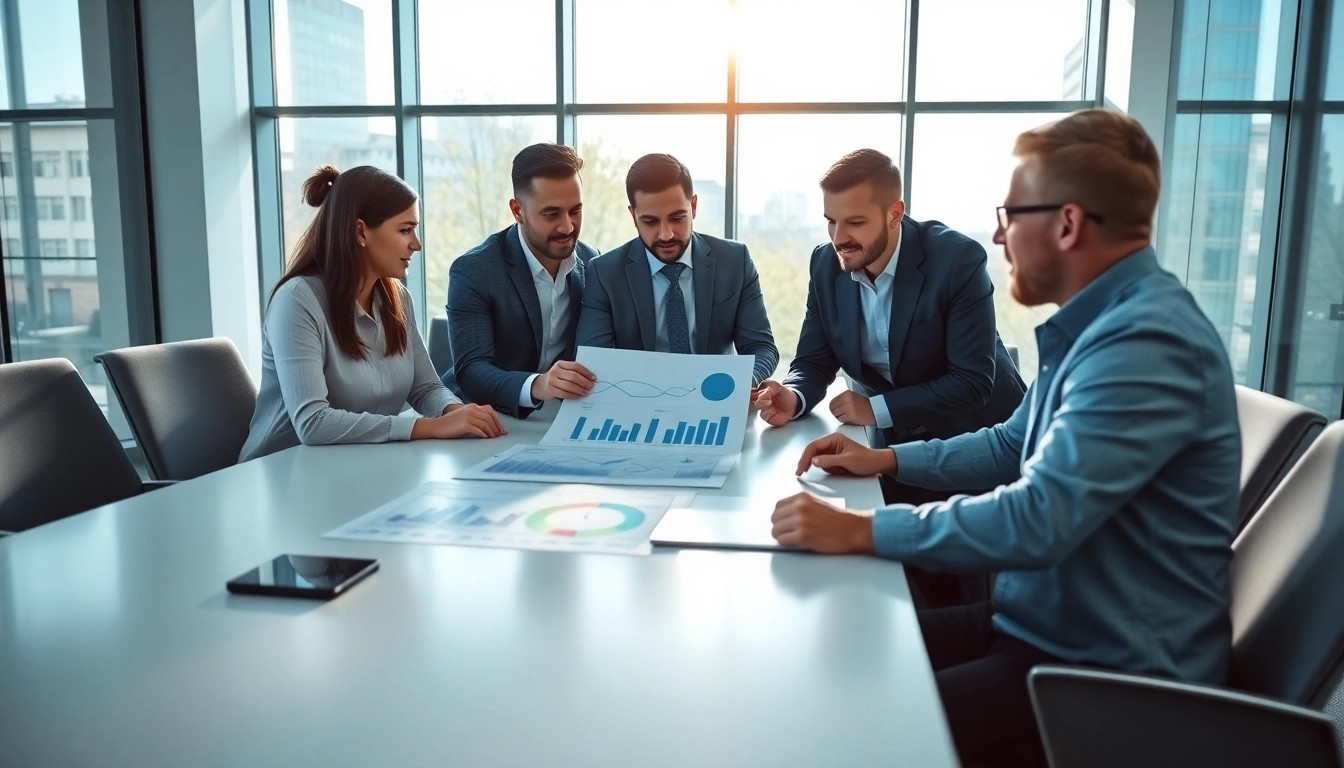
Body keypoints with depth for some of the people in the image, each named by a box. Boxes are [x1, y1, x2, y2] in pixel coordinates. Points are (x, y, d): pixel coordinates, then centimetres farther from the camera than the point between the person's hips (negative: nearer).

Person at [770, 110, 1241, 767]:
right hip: (1042, 621, 9)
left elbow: (1035, 522, -32)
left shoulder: (1147, 342, -25)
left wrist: (858, 531, -27)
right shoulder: (1100, 321, 9)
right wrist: (888, 459, 11)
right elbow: (1013, 446, 20)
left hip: (1110, 669, -9)